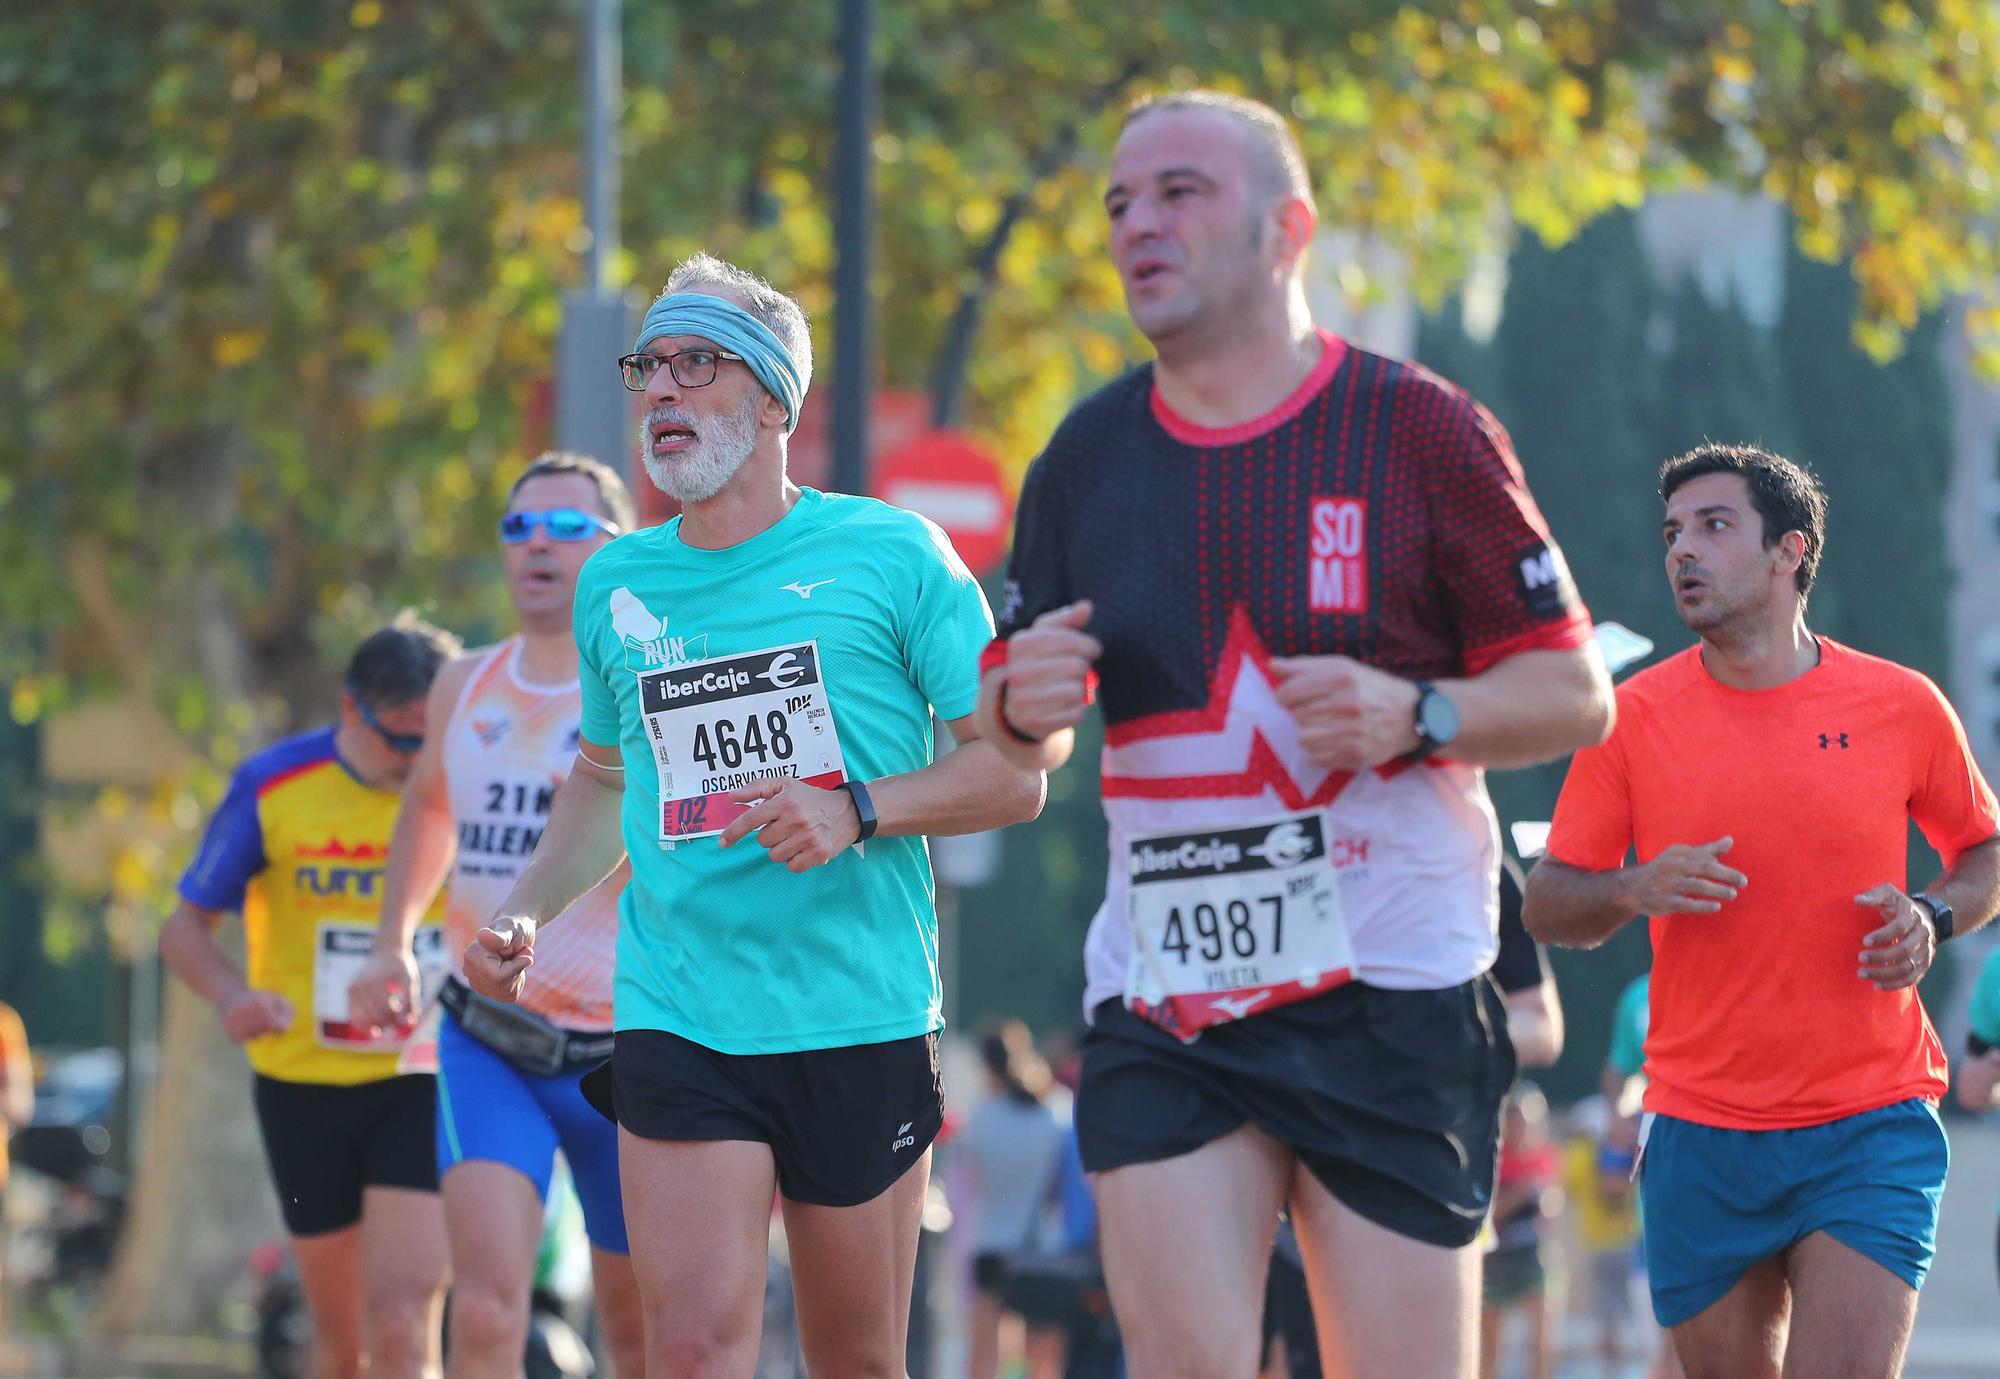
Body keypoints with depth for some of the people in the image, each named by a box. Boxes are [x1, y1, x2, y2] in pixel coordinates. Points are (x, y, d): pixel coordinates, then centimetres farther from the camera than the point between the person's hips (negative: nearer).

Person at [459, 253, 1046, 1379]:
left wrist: (857, 810, -16)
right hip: (677, 1022, 2)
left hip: (863, 1021, -2)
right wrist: (524, 917, 11)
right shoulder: (618, 584, 11)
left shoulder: (892, 555, -1)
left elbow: (1014, 774, -1)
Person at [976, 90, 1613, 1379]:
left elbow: (1577, 693, 0)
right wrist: (1023, 704, -7)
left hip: (1390, 995, -3)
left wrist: (1414, 715, -18)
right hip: (1160, 1002, 3)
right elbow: (1022, 735, 17)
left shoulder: (1422, 429, -3)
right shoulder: (1085, 459, 7)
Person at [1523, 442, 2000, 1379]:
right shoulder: (1635, 718, 2)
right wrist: (1630, 891, -16)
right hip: (1701, 1132, 2)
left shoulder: (1901, 706, 1)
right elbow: (1548, 906, 5)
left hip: (1870, 1126, -1)